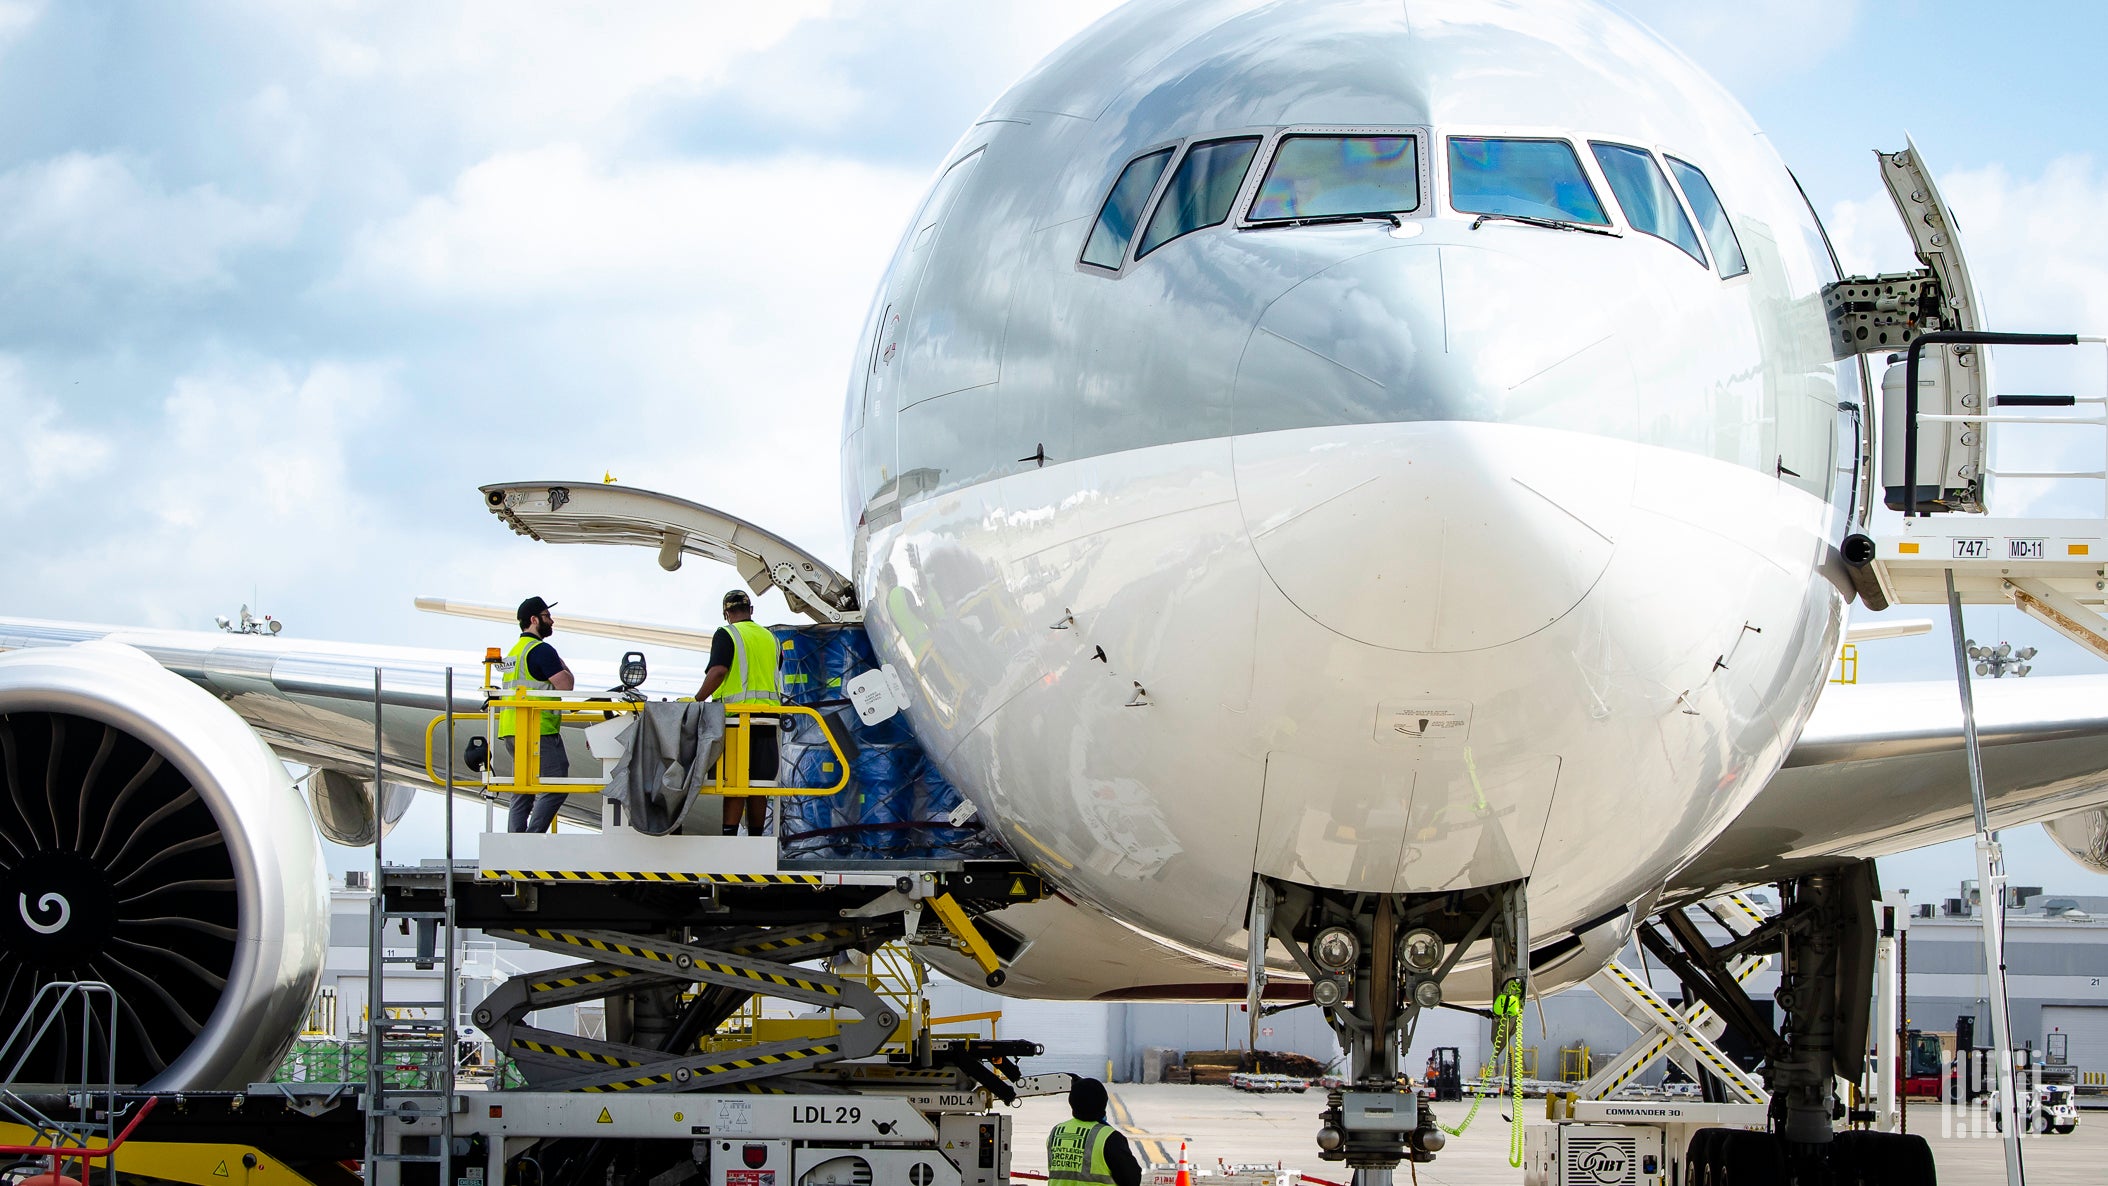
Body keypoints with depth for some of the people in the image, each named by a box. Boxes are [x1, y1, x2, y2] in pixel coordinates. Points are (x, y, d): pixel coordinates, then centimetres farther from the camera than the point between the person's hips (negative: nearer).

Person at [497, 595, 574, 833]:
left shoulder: (514, 651, 21)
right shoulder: (542, 650, -10)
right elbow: (565, 686, -13)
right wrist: (563, 668, 6)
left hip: (511, 732, 10)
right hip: (539, 732, -10)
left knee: (522, 793, 11)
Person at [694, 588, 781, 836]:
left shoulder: (726, 635, -3)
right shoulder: (769, 638, 17)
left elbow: (718, 671, -17)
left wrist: (697, 700, -15)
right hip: (767, 720, 5)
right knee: (758, 785, 7)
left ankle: (729, 838, -16)